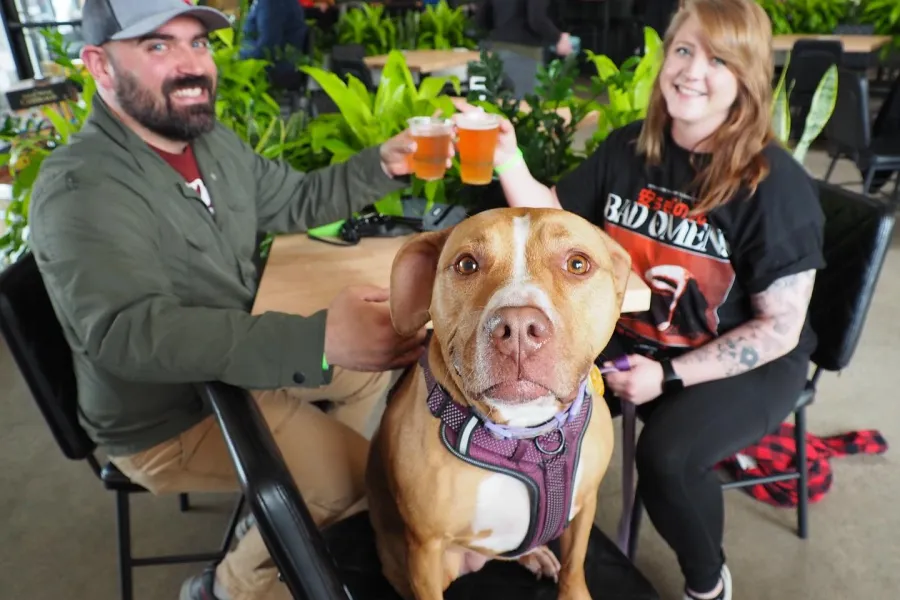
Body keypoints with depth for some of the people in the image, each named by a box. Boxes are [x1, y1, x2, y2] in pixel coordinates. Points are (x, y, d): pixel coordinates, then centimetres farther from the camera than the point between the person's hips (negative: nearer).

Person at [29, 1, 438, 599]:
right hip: (169, 418, -8)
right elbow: (127, 333, -41)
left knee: (381, 349, 13)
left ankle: (321, 461, 30)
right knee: (359, 475, -11)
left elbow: (297, 200, 11)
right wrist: (320, 339, -51)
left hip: (235, 356, 8)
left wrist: (383, 164, -7)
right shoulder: (80, 189, -27)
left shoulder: (213, 142, 0)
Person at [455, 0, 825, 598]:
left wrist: (669, 375, -22)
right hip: (631, 336, 4)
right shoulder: (630, 147, -3)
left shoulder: (776, 184, -18)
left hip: (748, 364, -4)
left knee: (666, 453, -30)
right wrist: (508, 161, -14)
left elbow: (779, 329, -16)